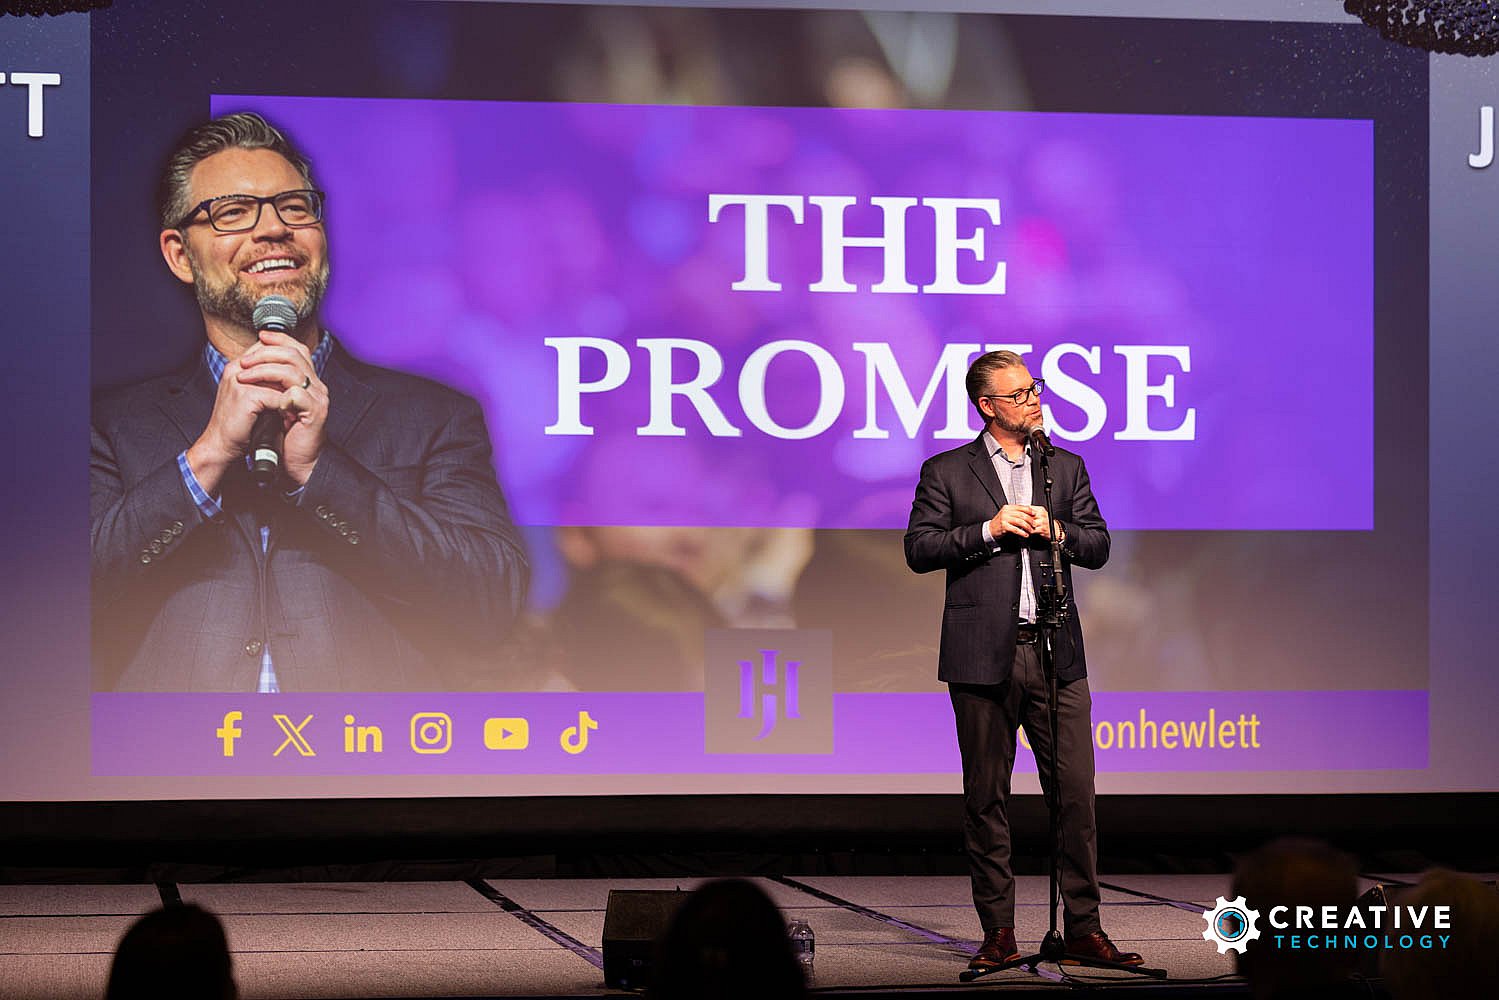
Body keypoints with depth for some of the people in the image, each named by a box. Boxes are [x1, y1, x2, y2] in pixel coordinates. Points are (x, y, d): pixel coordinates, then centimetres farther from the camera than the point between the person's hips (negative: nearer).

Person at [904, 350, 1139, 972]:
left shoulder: (1066, 467, 14)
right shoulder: (946, 472, 5)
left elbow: (1099, 547, 12)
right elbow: (918, 549, -3)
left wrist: (1056, 531, -7)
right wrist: (989, 529, -12)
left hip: (1056, 655, 2)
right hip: (983, 657, -2)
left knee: (1076, 793, -2)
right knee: (986, 798, 3)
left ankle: (1083, 928, 4)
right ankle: (998, 934, 9)